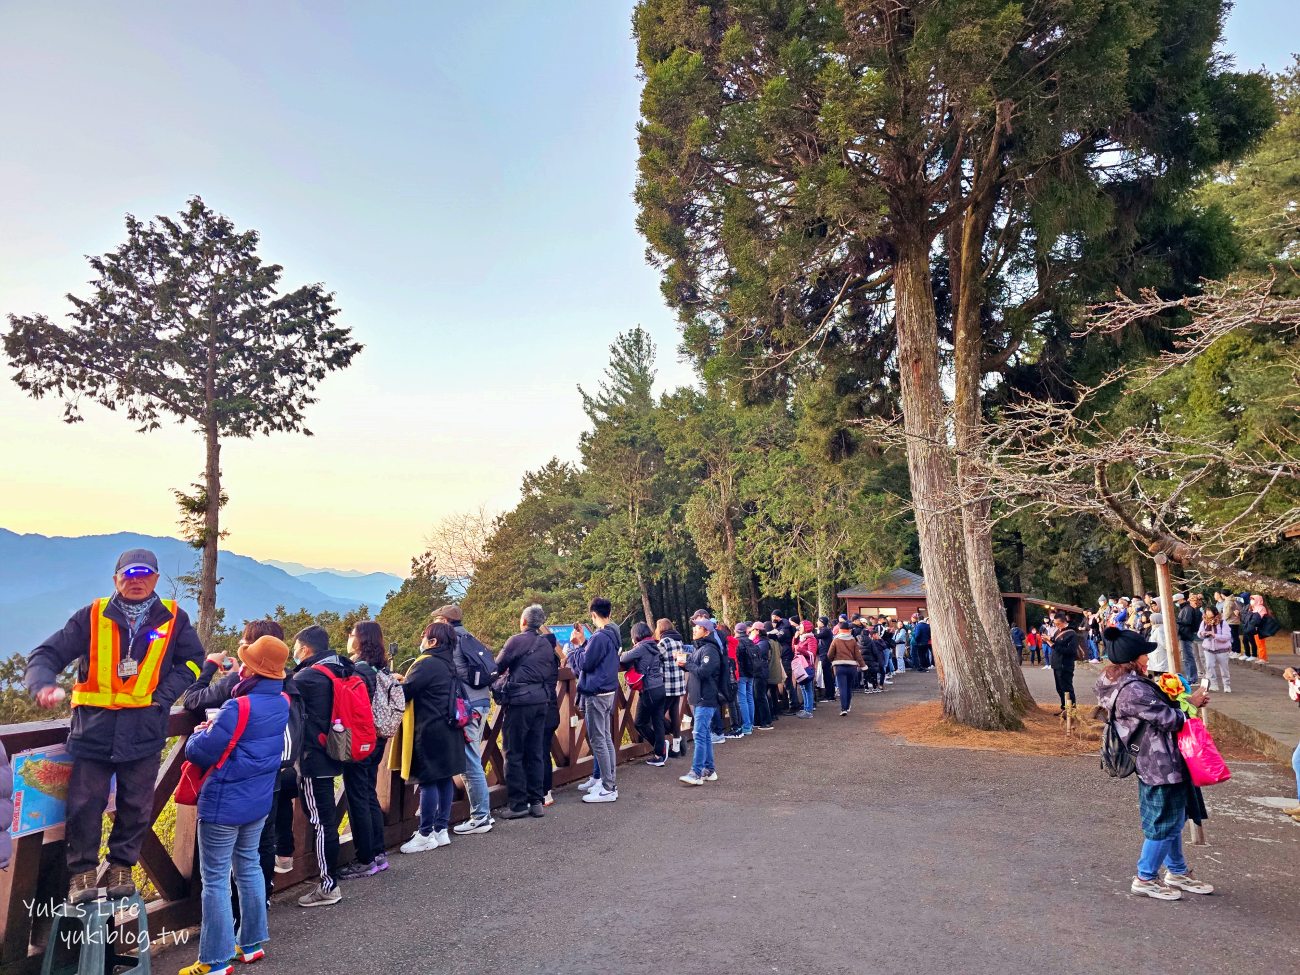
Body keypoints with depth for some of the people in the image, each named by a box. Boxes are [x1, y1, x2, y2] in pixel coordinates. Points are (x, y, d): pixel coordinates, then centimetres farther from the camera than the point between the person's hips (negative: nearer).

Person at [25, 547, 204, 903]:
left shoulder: (173, 619, 1)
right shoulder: (92, 616, -1)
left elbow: (192, 661, 8)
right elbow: (48, 653, -2)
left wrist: (163, 695, -4)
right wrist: (42, 685, -22)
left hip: (144, 731, 1)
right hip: (93, 726, 0)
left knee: (136, 806, 10)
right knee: (85, 804, 5)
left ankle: (122, 866, 29)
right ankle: (83, 871, 24)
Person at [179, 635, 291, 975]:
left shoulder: (238, 708, -25)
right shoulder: (282, 703, -1)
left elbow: (201, 753, -18)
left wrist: (199, 733, 2)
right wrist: (217, 728, 6)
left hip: (224, 804, -7)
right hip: (259, 801, 8)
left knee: (215, 879, 5)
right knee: (249, 867, 19)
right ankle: (252, 942, 29)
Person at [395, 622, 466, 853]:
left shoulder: (427, 664, -16)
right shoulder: (448, 664, 13)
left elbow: (405, 692, -18)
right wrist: (406, 679, 18)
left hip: (430, 731, -9)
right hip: (448, 730, 9)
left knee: (428, 781, -1)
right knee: (444, 779, 12)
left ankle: (426, 835, 7)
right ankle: (441, 830, 20)